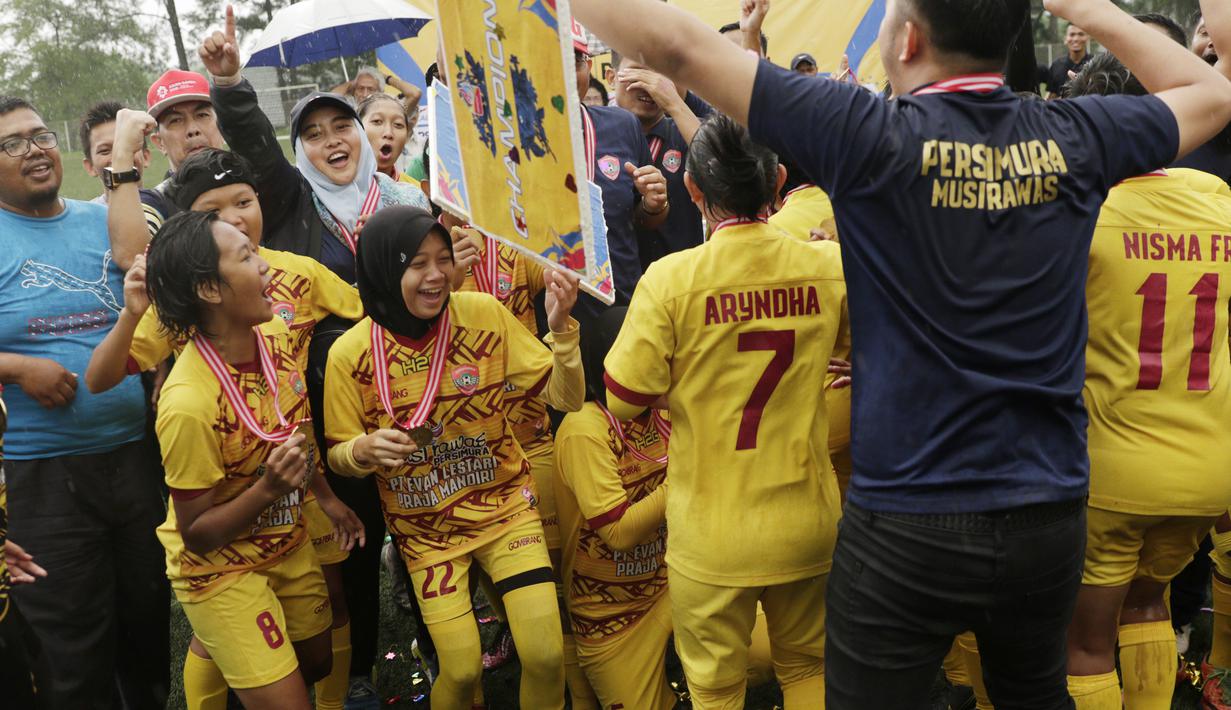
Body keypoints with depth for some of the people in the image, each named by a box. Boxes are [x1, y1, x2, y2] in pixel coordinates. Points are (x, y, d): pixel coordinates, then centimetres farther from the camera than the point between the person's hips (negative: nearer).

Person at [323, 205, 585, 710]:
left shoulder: (485, 314, -12)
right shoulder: (352, 354, -13)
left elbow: (565, 398, -9)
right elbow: (339, 455, -2)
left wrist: (560, 328, -26)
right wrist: (366, 450, -25)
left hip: (503, 504, 1)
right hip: (425, 527, 0)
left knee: (545, 656, -9)